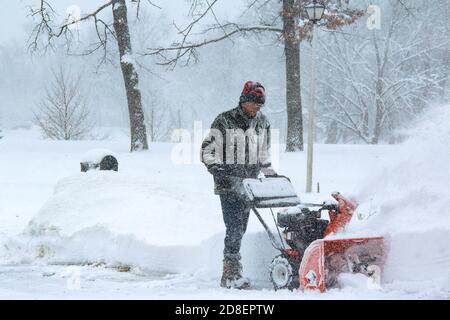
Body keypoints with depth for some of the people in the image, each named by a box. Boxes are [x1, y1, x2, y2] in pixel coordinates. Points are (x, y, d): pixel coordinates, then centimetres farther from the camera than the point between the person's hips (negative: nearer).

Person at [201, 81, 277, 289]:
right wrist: (218, 170, -15)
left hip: (249, 183, 6)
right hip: (229, 183, -6)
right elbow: (207, 150, -5)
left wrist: (271, 174, 20)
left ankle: (231, 273, 14)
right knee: (235, 227, -14)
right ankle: (232, 274, -14)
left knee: (241, 228, 7)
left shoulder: (262, 123, 12)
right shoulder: (224, 121, -7)